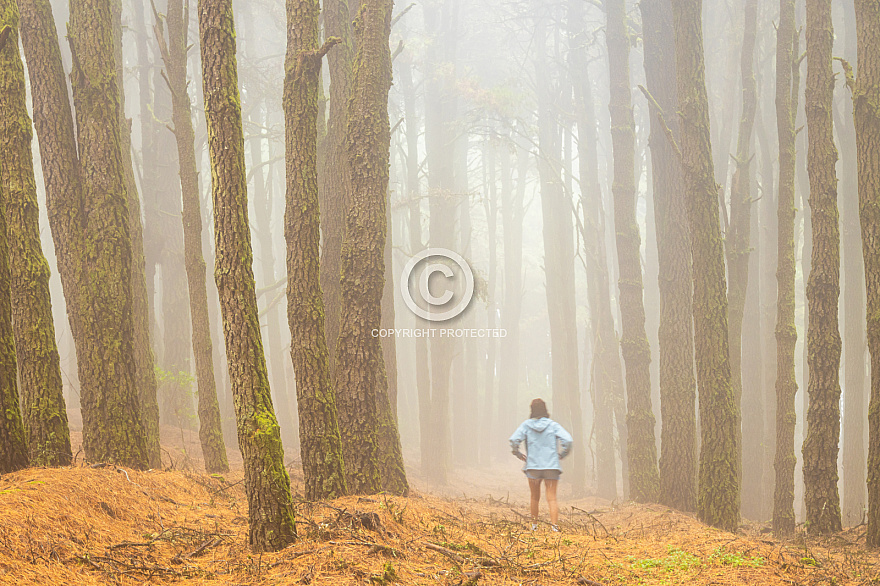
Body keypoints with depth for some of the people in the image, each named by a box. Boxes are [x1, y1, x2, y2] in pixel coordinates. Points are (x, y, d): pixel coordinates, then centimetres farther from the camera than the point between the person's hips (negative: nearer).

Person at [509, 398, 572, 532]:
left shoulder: (526, 425, 0)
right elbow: (567, 440, -10)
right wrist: (561, 455, 4)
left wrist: (519, 455, 4)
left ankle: (534, 525, 26)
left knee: (535, 498, 18)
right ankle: (554, 525, -19)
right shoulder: (553, 425, 0)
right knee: (552, 498, -3)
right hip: (551, 466, -1)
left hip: (533, 466, 1)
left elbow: (514, 440, -11)